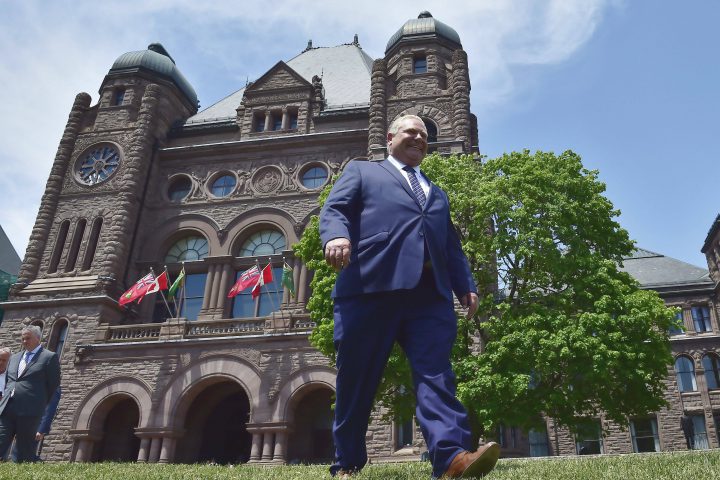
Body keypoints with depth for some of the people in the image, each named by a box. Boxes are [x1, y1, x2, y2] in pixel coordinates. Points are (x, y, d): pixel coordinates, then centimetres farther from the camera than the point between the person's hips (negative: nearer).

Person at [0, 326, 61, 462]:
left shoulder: (49, 357, 2)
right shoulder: (14, 358, 22)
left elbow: (54, 385, 1)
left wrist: (40, 405, 3)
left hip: (29, 411, -5)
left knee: (24, 451, -3)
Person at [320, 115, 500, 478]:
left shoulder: (437, 193, 35)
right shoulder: (361, 171, 23)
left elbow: (451, 245, 30)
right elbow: (335, 208, 6)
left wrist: (465, 285, 14)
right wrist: (336, 235, -18)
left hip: (430, 291, 4)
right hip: (371, 285, -3)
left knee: (435, 373, -12)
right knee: (356, 379, 0)